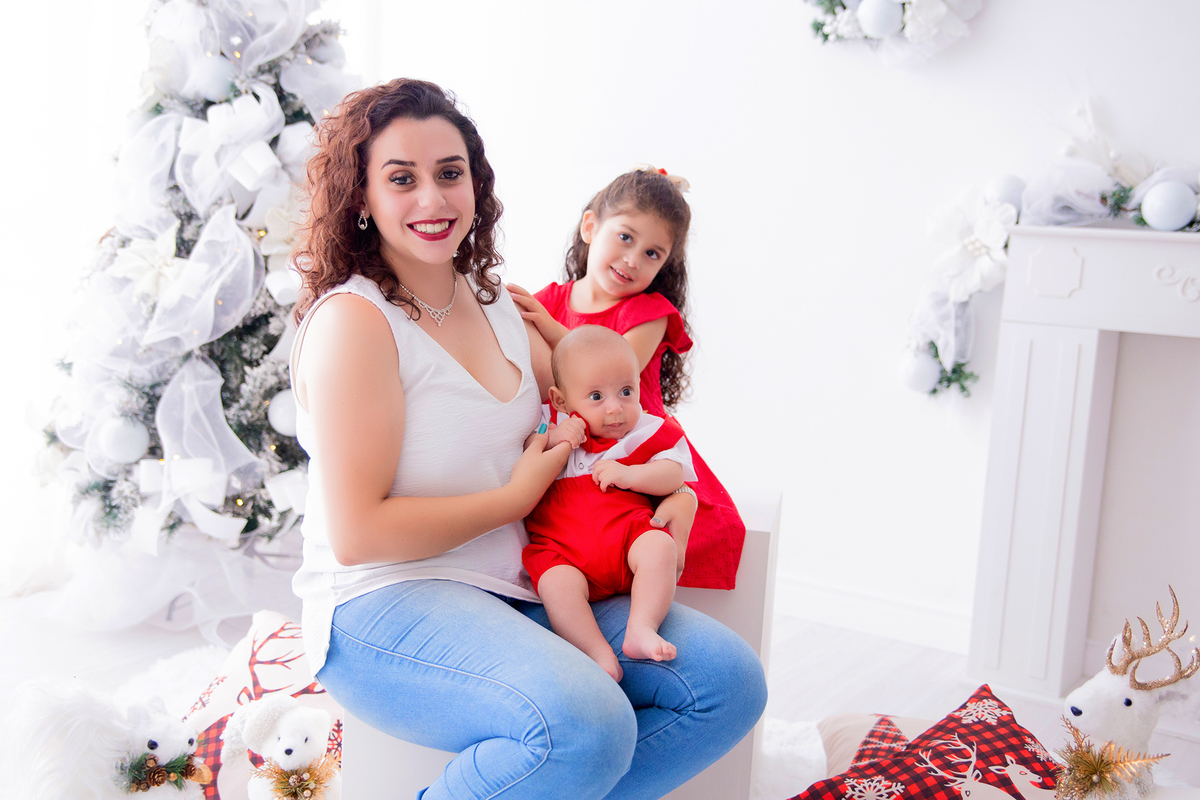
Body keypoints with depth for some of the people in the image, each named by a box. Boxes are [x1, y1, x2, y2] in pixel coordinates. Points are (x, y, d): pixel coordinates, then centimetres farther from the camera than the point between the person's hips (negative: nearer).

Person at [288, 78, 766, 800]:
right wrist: (517, 496, -10)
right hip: (385, 605, -8)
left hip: (519, 591, 8)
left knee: (731, 681, -5)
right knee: (586, 725, -34)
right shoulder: (352, 320, -13)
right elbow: (356, 534, -19)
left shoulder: (491, 300, 11)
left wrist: (673, 486, 7)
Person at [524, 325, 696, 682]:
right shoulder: (548, 424, 12)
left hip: (626, 536, 1)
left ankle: (641, 629, -29)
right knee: (556, 584, -31)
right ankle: (599, 655, -30)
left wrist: (629, 474, -12)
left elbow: (674, 475, 3)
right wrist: (550, 442, -9)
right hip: (562, 550, -1)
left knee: (659, 547, -29)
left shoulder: (647, 432, 12)